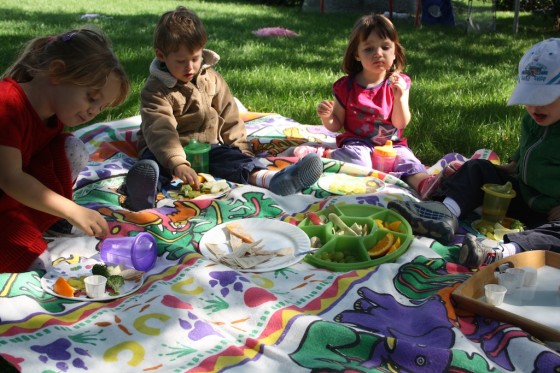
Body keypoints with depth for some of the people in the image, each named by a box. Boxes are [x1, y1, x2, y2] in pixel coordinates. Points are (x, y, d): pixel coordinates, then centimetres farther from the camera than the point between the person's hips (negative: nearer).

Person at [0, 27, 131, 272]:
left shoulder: (55, 112, 0)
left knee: (73, 150, -12)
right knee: (36, 261, -26)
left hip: (23, 197, 7)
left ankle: (34, 225, -6)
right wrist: (73, 211, -39)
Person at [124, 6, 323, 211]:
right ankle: (146, 188, -70)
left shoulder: (213, 80, 5)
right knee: (152, 163, -35)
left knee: (232, 156, -26)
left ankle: (271, 178, -53)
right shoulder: (156, 90, -12)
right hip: (166, 149, -3)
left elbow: (229, 118, 11)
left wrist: (240, 147, 4)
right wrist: (178, 164, -42)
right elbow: (159, 130, -27)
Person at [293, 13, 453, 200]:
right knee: (358, 160, -33)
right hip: (357, 143, -1)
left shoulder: (399, 83, 0)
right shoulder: (346, 87, -3)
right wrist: (326, 117, -19)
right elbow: (336, 125, 4)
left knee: (406, 159, -28)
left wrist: (399, 97, -22)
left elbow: (401, 124, -5)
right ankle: (323, 154, -17)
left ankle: (424, 184, -52)